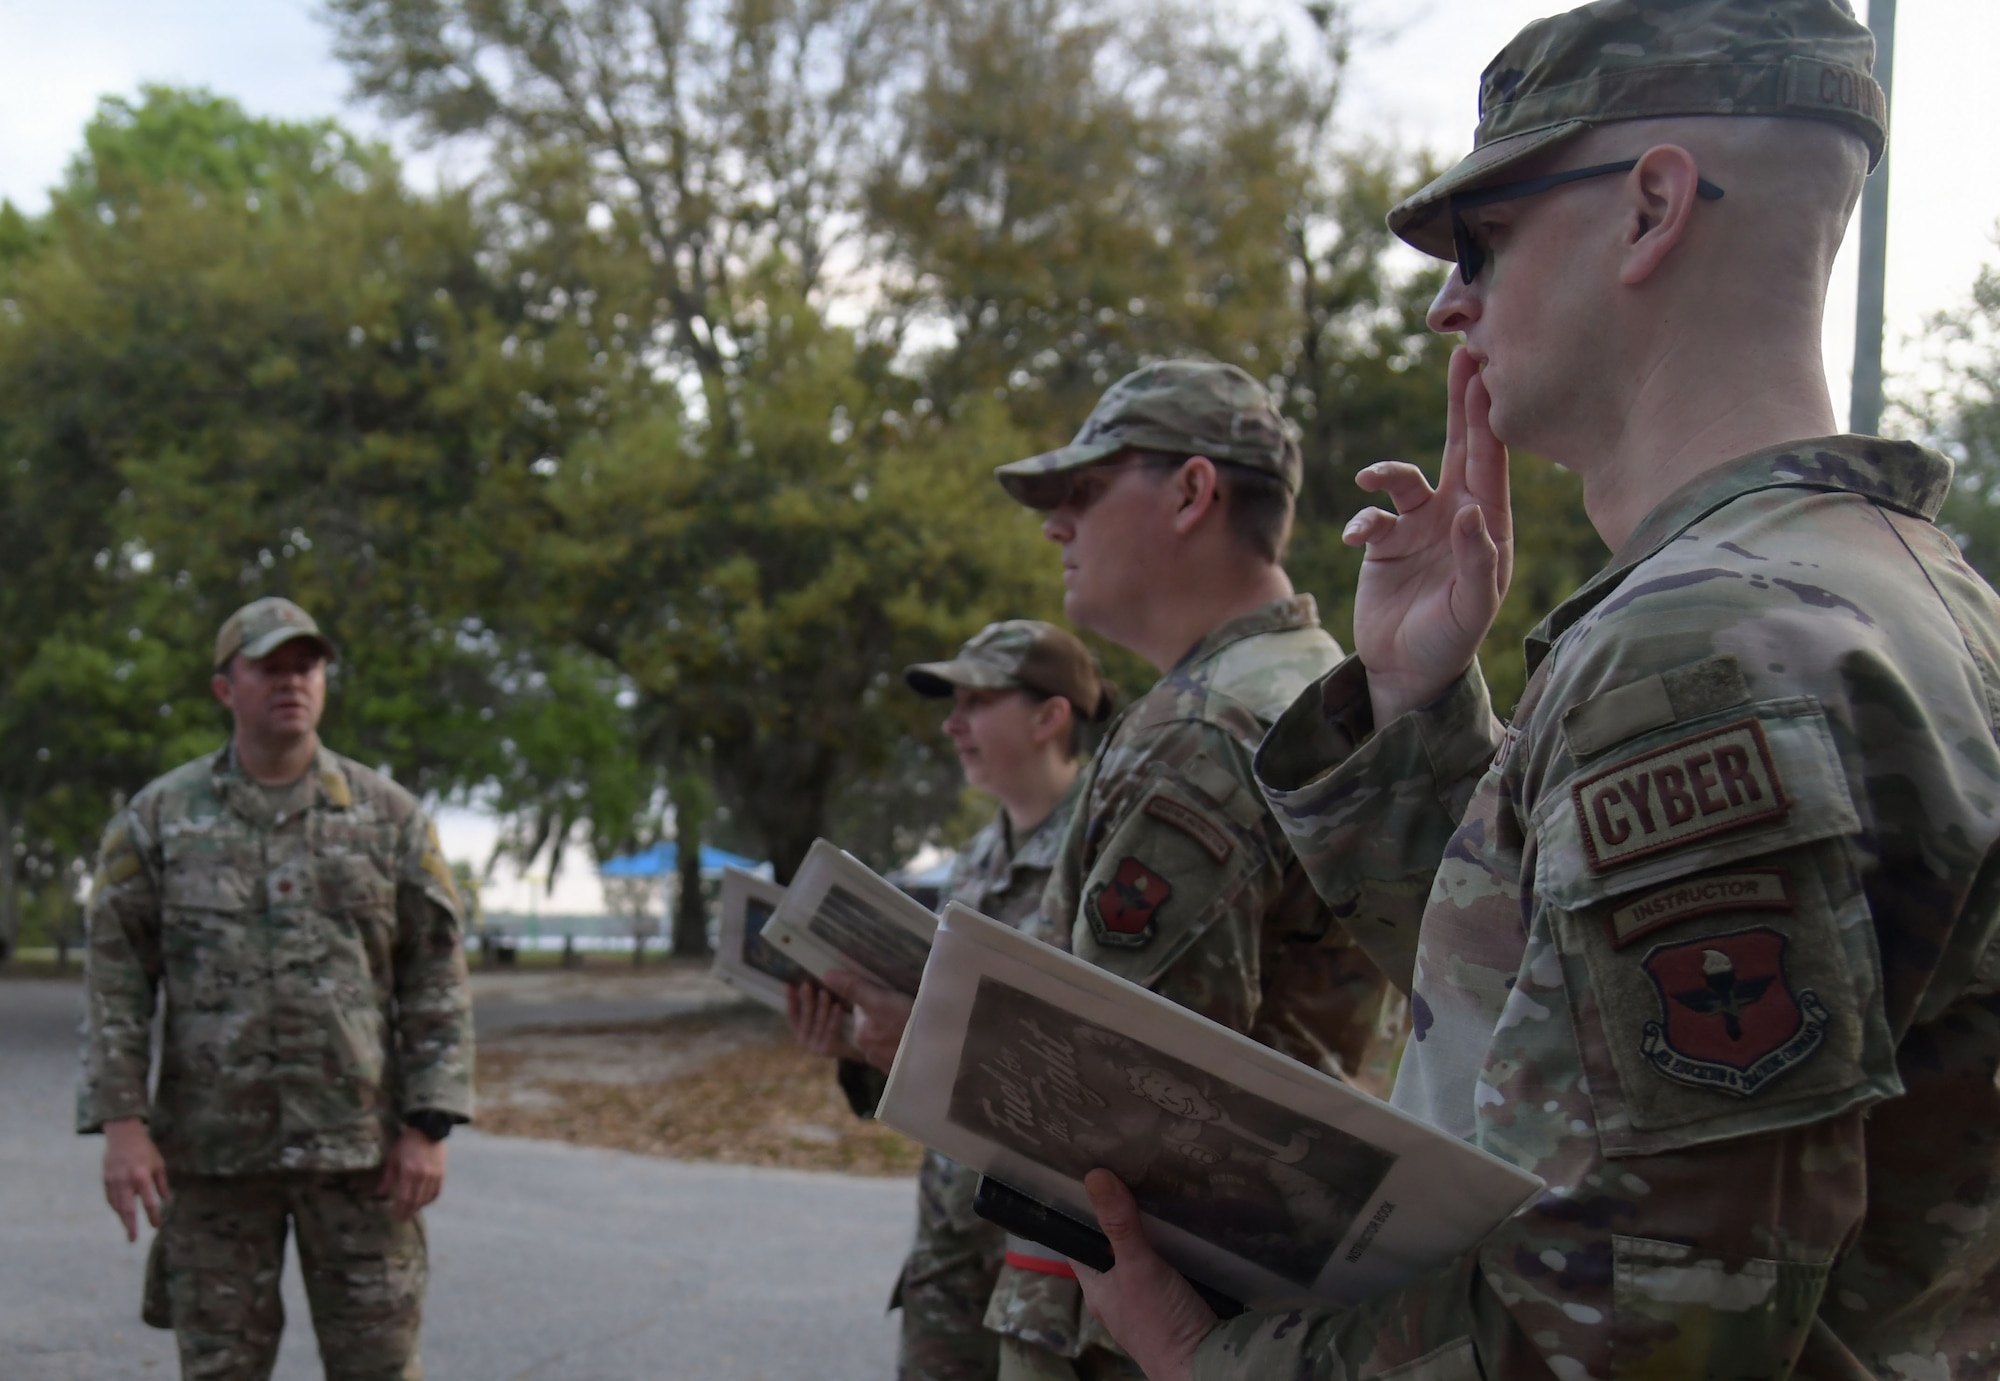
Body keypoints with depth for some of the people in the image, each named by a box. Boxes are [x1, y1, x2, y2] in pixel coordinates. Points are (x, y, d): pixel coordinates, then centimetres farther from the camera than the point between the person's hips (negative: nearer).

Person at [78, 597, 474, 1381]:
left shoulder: (390, 817, 1)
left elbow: (436, 979, 0)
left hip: (356, 1143, 0)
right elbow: (116, 980, -1)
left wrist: (428, 1129, -8)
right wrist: (121, 1124, -11)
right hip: (214, 1147, 0)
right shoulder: (156, 819, 1)